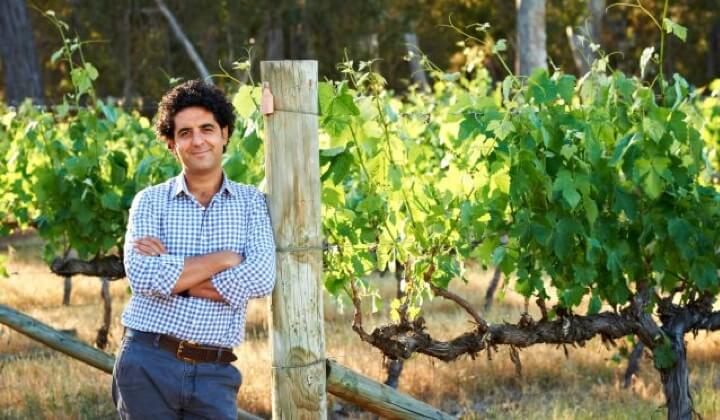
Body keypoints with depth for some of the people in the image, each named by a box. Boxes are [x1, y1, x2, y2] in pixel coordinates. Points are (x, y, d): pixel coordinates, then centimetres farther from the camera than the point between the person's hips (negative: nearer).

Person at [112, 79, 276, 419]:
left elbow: (261, 279, -9)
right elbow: (143, 277, -13)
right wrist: (224, 259, -10)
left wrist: (172, 272, -10)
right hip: (148, 365, -1)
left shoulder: (251, 202, 7)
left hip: (214, 374, 1)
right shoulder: (151, 201, 3)